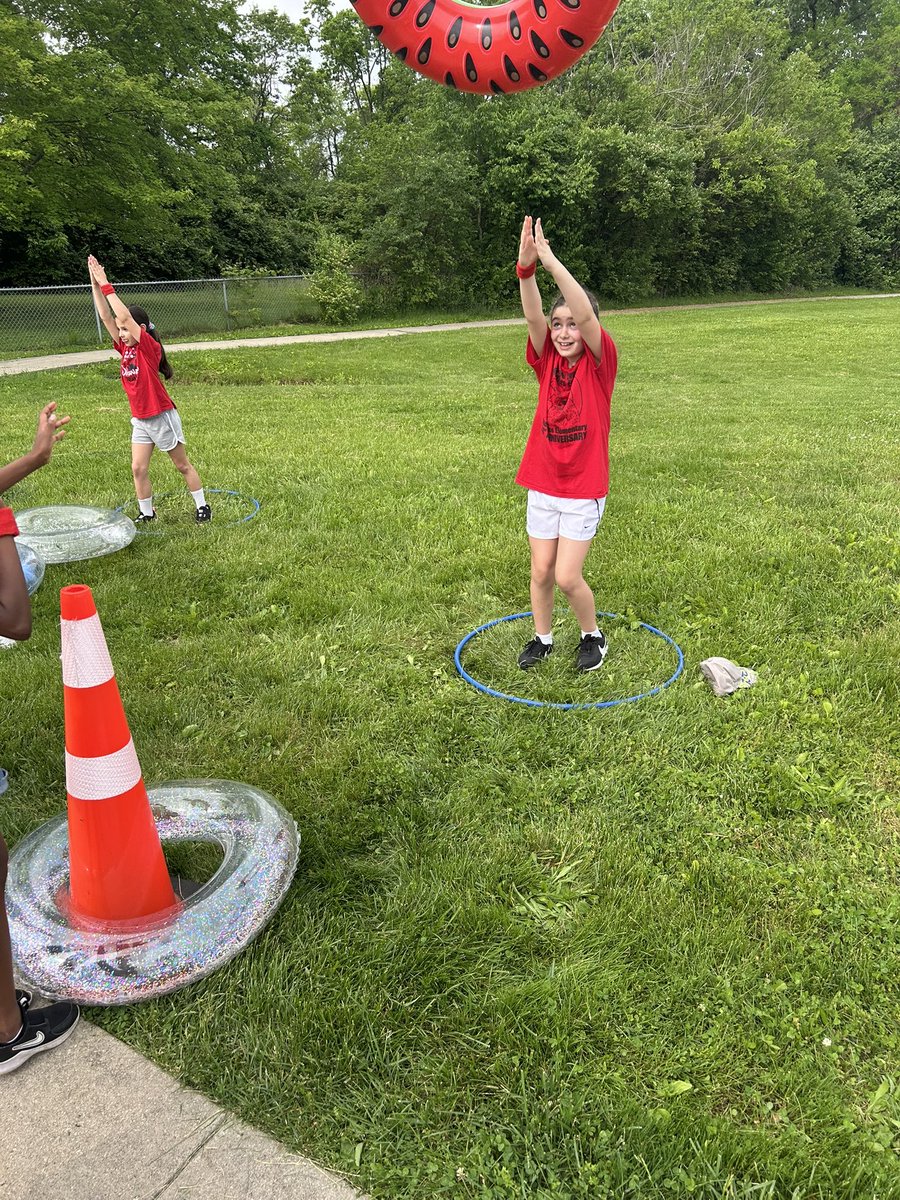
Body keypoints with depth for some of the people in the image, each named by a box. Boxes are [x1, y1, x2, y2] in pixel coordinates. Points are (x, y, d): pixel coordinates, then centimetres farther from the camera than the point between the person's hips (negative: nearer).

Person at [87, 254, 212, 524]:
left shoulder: (150, 348, -16)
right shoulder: (125, 348, 4)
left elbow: (125, 315, -24)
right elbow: (106, 316, -1)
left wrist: (106, 285, -22)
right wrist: (95, 284, -7)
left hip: (162, 417, -7)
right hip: (140, 419, 7)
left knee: (183, 465, 6)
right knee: (138, 469, 6)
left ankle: (202, 506, 18)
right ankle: (146, 512, 18)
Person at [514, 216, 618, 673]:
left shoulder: (599, 361, -8)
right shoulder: (547, 361, 1)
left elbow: (586, 314, -25)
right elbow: (532, 316, -15)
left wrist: (552, 262, -33)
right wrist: (526, 267, -31)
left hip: (583, 489, -4)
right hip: (542, 485, 4)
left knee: (567, 577, -3)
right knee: (541, 571, 10)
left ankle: (593, 636, 23)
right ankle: (542, 638, 31)